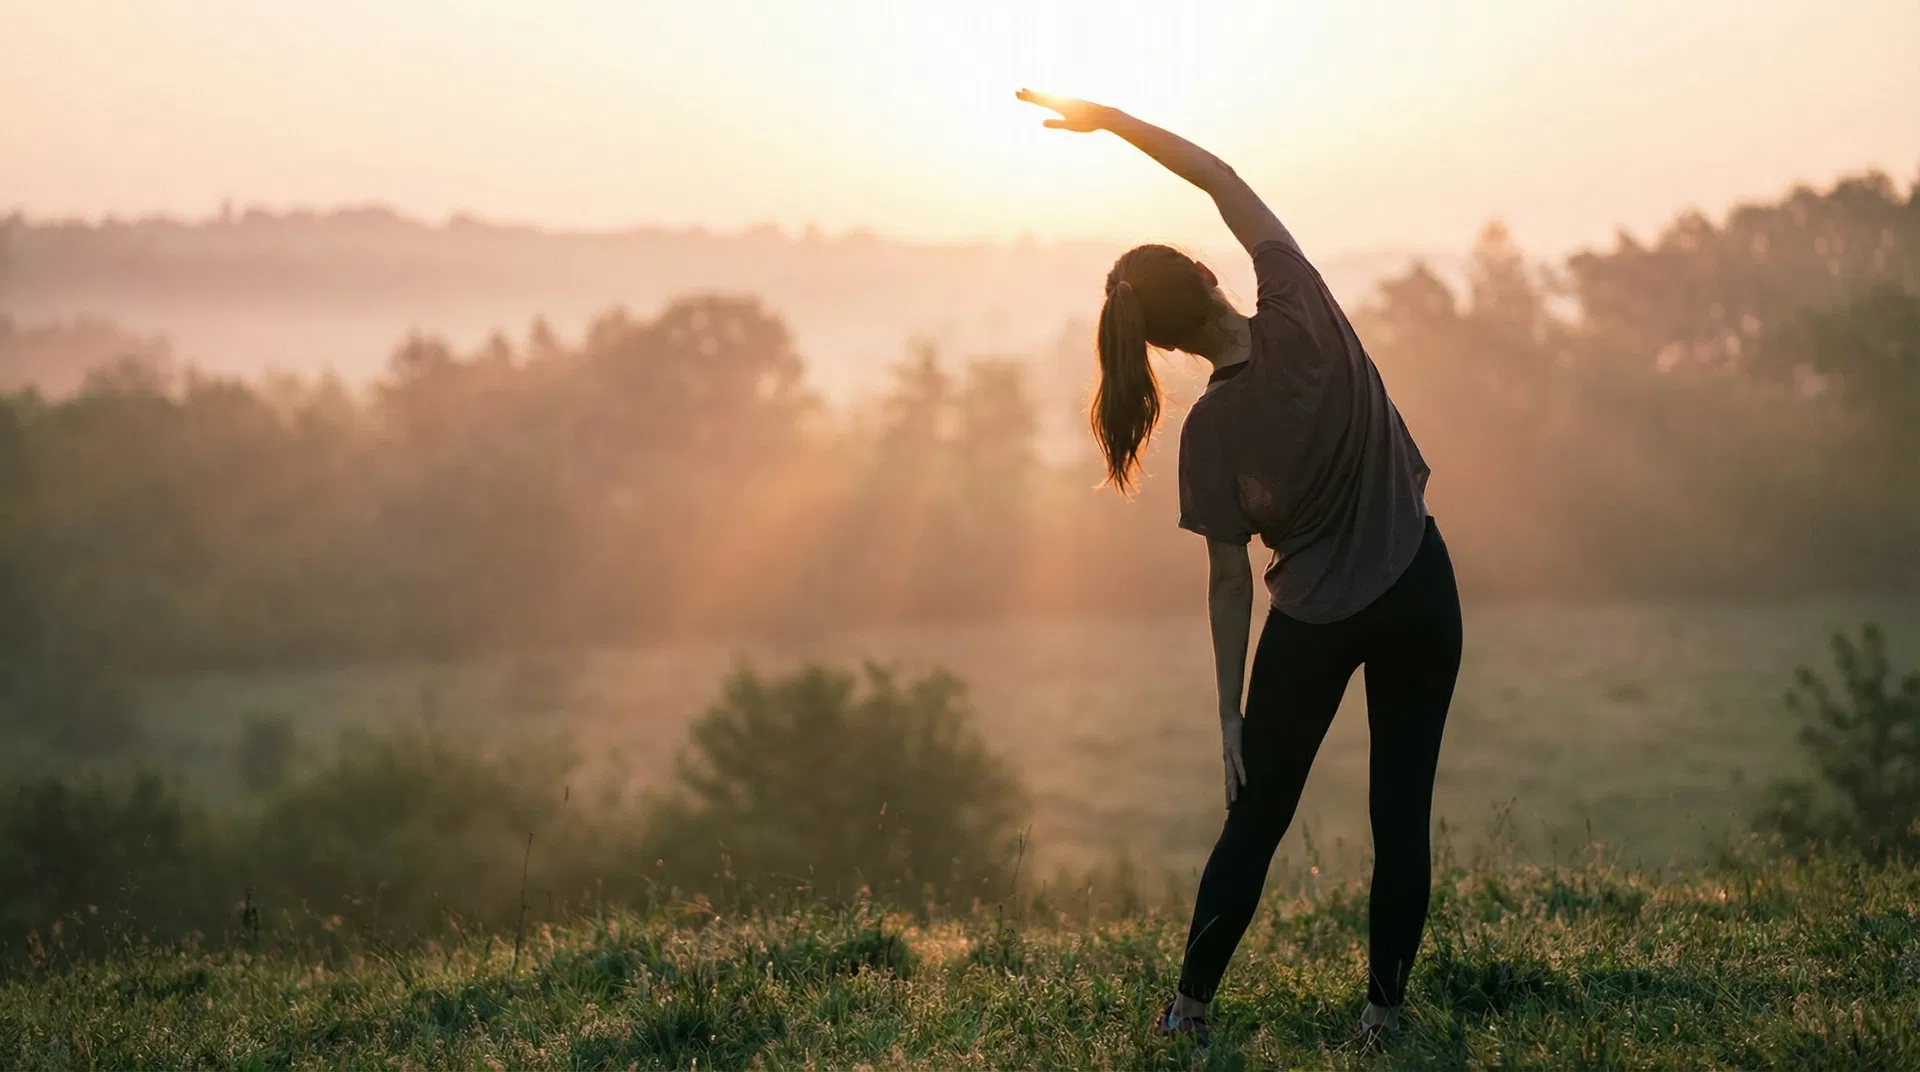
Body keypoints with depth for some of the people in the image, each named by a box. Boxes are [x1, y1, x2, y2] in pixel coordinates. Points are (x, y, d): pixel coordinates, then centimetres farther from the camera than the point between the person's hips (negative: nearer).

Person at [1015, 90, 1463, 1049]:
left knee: (1255, 822, 11)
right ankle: (1385, 1007, 10)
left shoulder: (1210, 430, -14)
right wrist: (1110, 120, -1)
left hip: (1314, 619, -1)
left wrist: (1231, 711, 0)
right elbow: (1223, 179, -4)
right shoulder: (1299, 312, -14)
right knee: (1402, 810, 8)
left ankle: (1190, 1005, 15)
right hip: (1419, 593, 1)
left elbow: (1229, 579, -9)